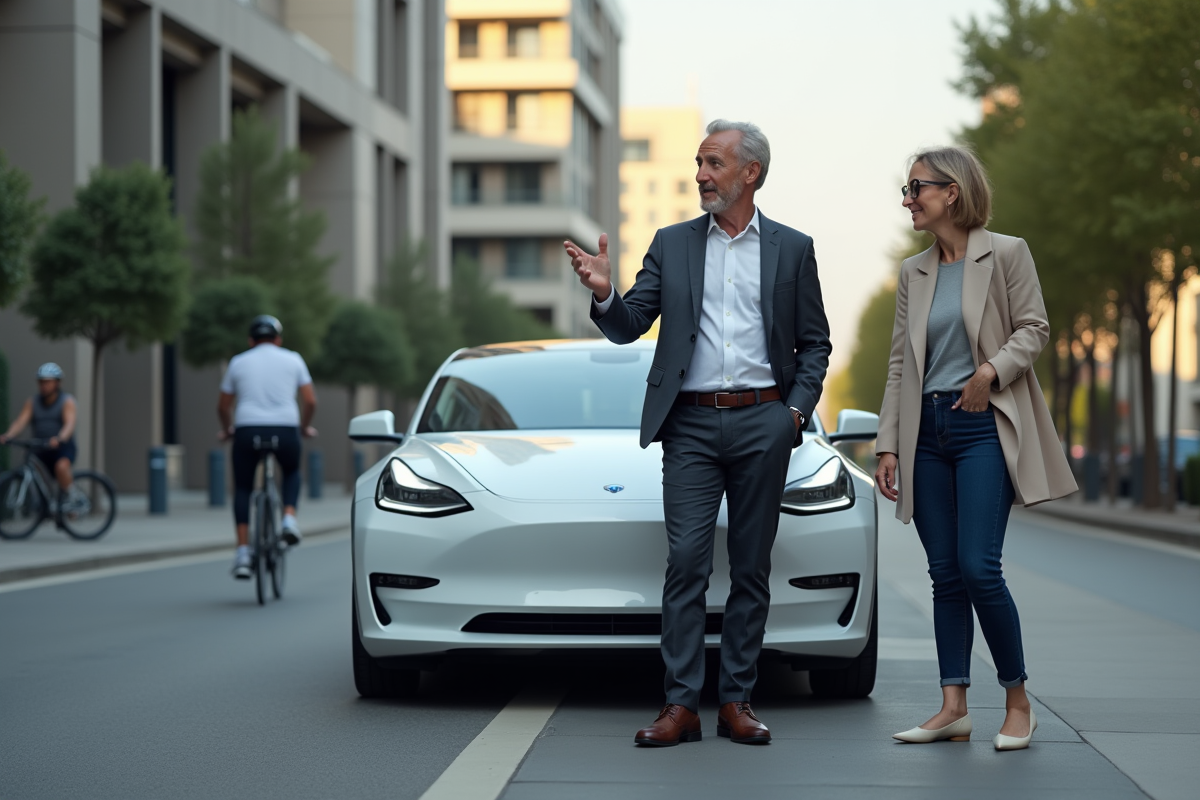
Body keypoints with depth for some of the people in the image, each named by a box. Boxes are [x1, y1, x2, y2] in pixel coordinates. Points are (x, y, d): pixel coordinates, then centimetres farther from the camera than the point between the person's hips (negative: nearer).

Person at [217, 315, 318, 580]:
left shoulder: (238, 362, 15)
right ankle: (289, 518, 4)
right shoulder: (293, 360, 14)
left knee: (242, 489, 15)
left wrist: (227, 430, 33)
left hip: (248, 430, 0)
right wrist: (304, 427, 25)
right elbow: (310, 401, 9)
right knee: (292, 473, 30)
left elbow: (223, 406, 16)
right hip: (285, 430, 0)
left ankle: (243, 553, 4)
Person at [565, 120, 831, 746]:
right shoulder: (672, 245, 10)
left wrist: (798, 407, -3)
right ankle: (681, 705, -4)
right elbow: (628, 327, 4)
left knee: (751, 567, 4)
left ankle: (736, 701, 10)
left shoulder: (791, 249, 8)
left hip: (763, 423, 0)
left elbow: (814, 343, 10)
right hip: (690, 424, 0)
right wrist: (604, 294, -16)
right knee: (686, 562, -6)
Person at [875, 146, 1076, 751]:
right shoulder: (913, 272, 14)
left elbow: (1034, 328, -3)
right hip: (927, 430, 5)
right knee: (945, 575, 4)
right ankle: (953, 707, 7)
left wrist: (992, 369, -19)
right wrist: (888, 445, 8)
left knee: (978, 568, -12)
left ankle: (1018, 701, 3)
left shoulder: (1006, 254, -1)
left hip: (985, 426, -5)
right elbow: (899, 365, 13)